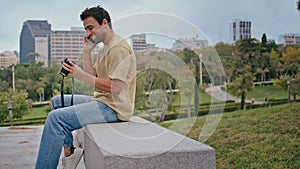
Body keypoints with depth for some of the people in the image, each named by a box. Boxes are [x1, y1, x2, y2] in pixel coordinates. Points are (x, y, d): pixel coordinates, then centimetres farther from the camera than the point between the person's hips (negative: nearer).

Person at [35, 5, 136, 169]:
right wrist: (87, 51, 4)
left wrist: (80, 75, -21)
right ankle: (69, 151, 5)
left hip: (114, 107, -11)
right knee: (57, 101, 18)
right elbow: (92, 77, 12)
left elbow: (115, 87, -23)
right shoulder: (104, 49, 19)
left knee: (55, 117, -19)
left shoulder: (120, 48, -15)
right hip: (102, 101, 11)